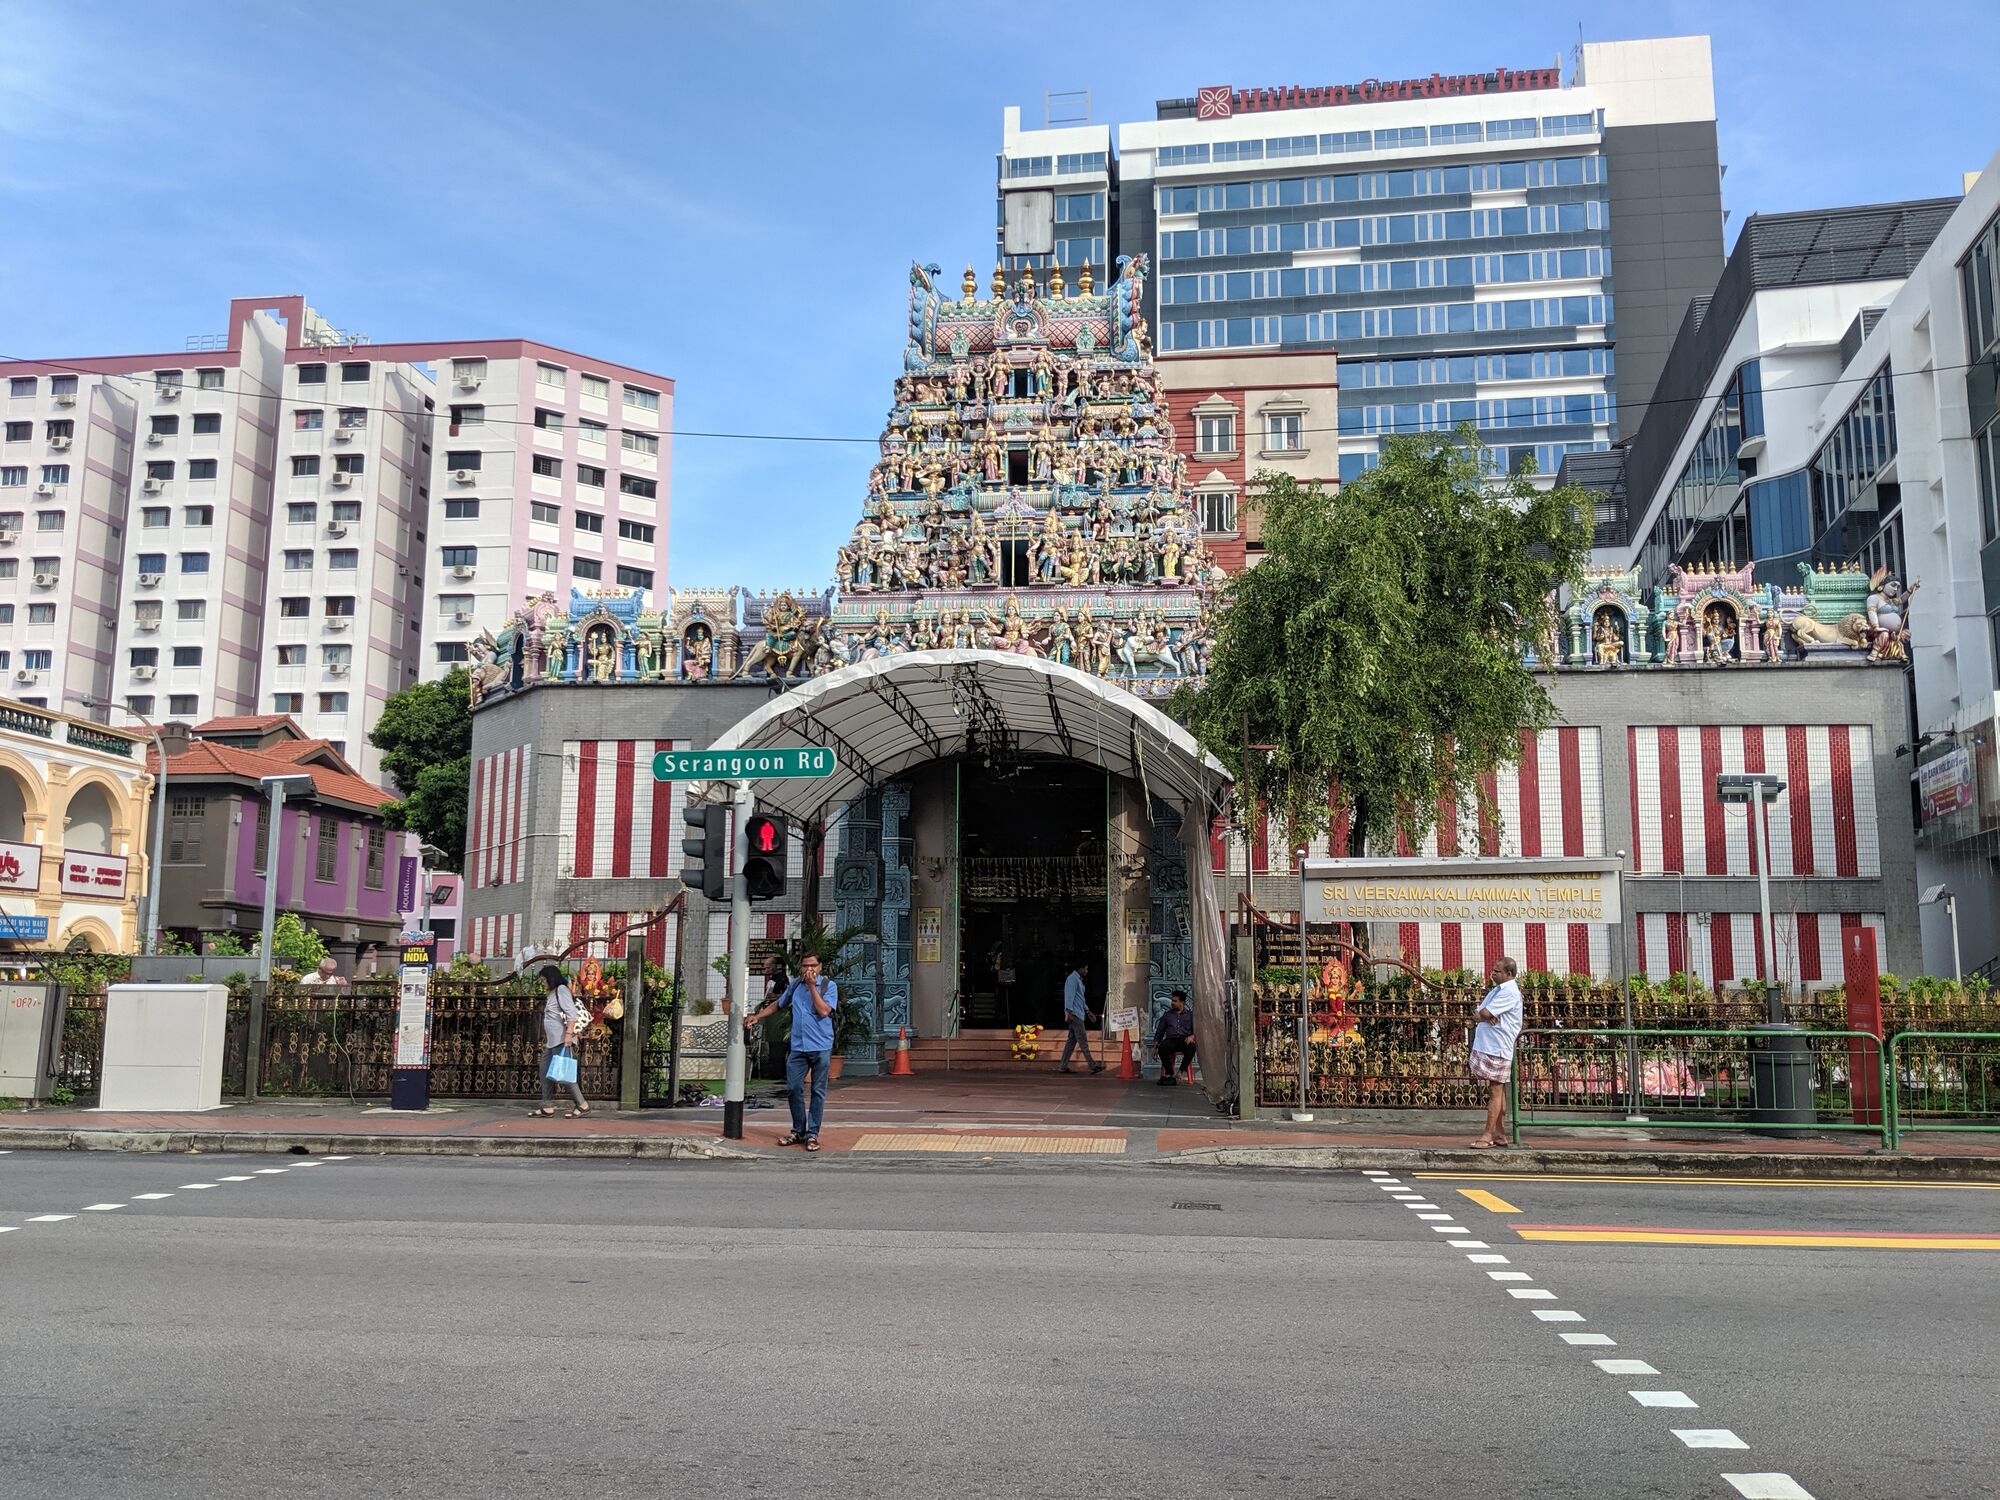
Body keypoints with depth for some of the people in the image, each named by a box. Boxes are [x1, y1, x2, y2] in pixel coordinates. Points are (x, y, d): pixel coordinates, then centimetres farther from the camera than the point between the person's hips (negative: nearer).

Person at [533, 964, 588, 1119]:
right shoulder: (551, 993, 22)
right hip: (551, 1041, 10)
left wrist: (569, 1033, -27)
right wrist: (545, 1039, 23)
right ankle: (547, 1107, 12)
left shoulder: (562, 990, -7)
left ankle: (582, 1106, -9)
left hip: (561, 1041, -10)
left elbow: (572, 1013, -19)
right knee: (545, 1072, 8)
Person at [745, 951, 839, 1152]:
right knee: (793, 1088, 2)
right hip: (798, 1047, 4)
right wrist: (758, 1016, 20)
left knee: (818, 1091, 1)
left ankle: (812, 1134, 7)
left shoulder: (829, 986, -1)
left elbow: (824, 1011, -16)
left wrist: (812, 986, -14)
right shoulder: (795, 984, 11)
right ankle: (798, 1131, 15)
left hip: (821, 1047, -4)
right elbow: (778, 1004, 26)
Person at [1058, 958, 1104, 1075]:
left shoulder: (1078, 980, 22)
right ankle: (1093, 1066, -9)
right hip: (1074, 1015, -10)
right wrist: (1069, 1012, -24)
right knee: (1083, 1041, -8)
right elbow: (1070, 995, -18)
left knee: (1072, 1041, 8)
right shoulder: (1072, 979, -11)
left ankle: (1063, 1066, 8)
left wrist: (1087, 1010, 28)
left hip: (1078, 1014, 10)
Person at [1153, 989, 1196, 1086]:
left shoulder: (1190, 1014, 18)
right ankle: (1170, 1074, -29)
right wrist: (1155, 1045, 8)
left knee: (1191, 1047, -38)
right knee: (1162, 1047, -36)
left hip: (1185, 1040, -1)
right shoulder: (1167, 1014, 22)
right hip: (1171, 1040, 1)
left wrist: (1192, 1036, -13)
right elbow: (1159, 1031, 21)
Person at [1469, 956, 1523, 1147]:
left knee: (1495, 1092, -7)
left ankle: (1488, 1135, -8)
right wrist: (1488, 1016, -5)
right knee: (1497, 1092, 11)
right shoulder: (1497, 990, 19)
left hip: (1498, 1049, -9)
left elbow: (1484, 1014, -19)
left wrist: (1485, 1014, 1)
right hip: (1487, 1046, 9)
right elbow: (1481, 1014, 15)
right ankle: (1499, 1134, 15)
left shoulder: (1509, 992, -12)